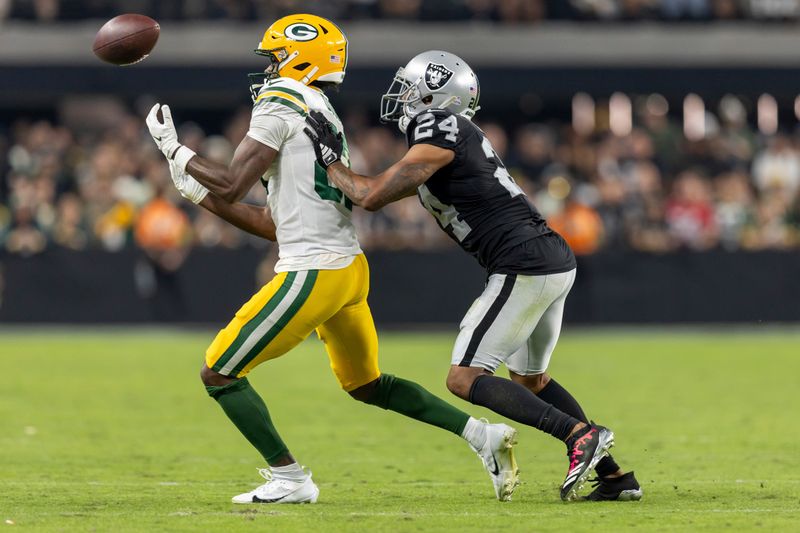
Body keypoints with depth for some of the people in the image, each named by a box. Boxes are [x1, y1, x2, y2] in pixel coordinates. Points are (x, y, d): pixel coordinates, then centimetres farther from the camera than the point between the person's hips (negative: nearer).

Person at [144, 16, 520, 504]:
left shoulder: (282, 103, -9)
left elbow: (230, 186, -14)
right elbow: (273, 224, 21)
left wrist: (175, 150, 0)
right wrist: (195, 191, 23)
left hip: (313, 275, -9)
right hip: (349, 268, 9)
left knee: (219, 373, 1)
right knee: (367, 384, 26)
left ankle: (290, 479, 2)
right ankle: (484, 436, 19)